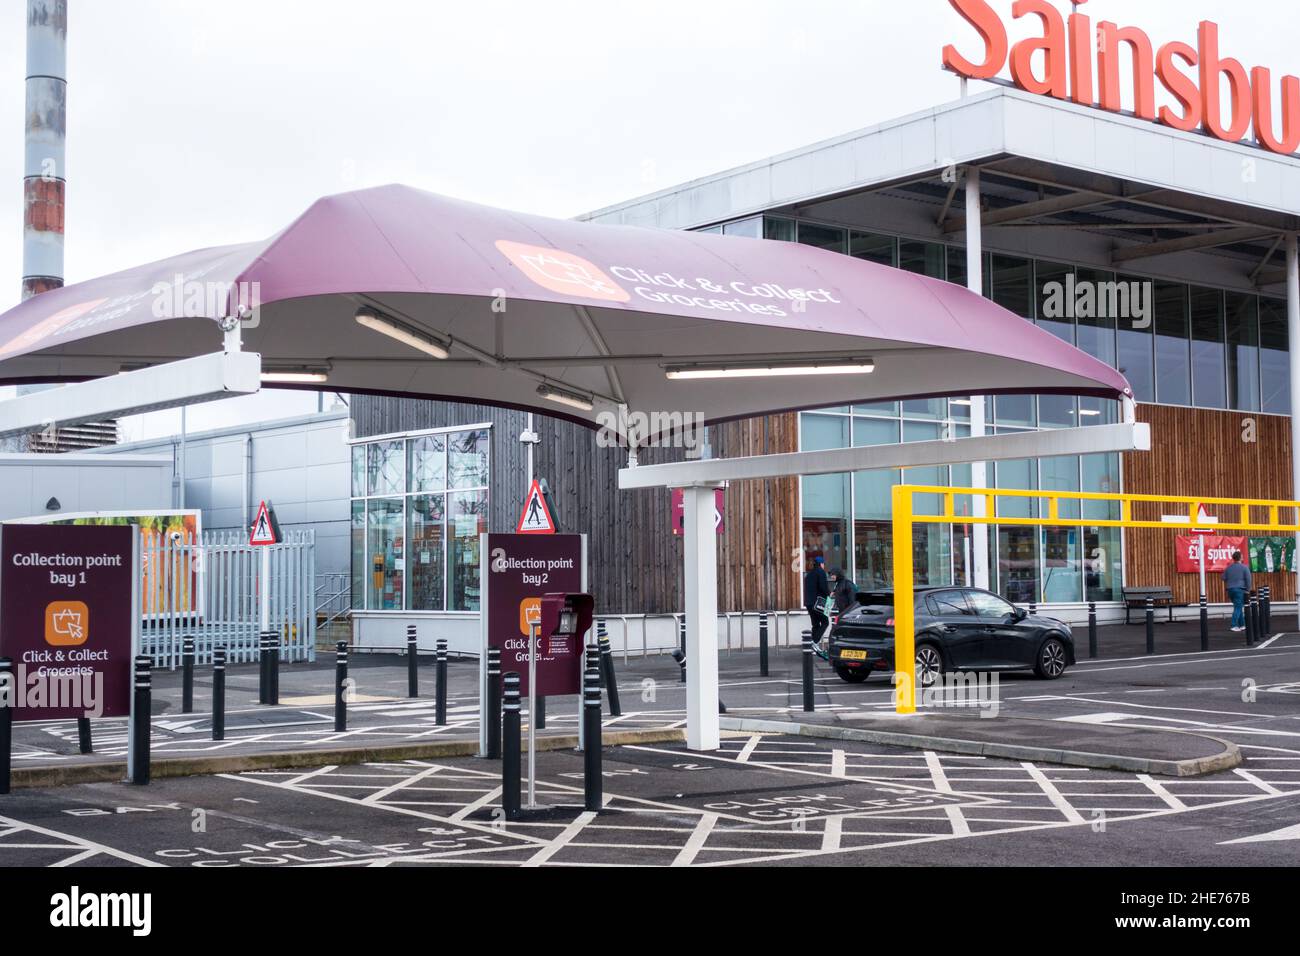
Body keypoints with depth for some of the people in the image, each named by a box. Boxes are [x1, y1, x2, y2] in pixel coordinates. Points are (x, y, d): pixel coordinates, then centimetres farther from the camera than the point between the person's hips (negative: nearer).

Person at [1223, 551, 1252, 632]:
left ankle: (1242, 625, 20)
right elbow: (1248, 579, -8)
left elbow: (1224, 579, 12)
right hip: (1240, 589, -5)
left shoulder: (1228, 568, 10)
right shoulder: (1244, 567, -4)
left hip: (1230, 589, 5)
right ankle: (1234, 625, -14)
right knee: (1238, 607, -5)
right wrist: (1248, 590, -2)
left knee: (1238, 607, 16)